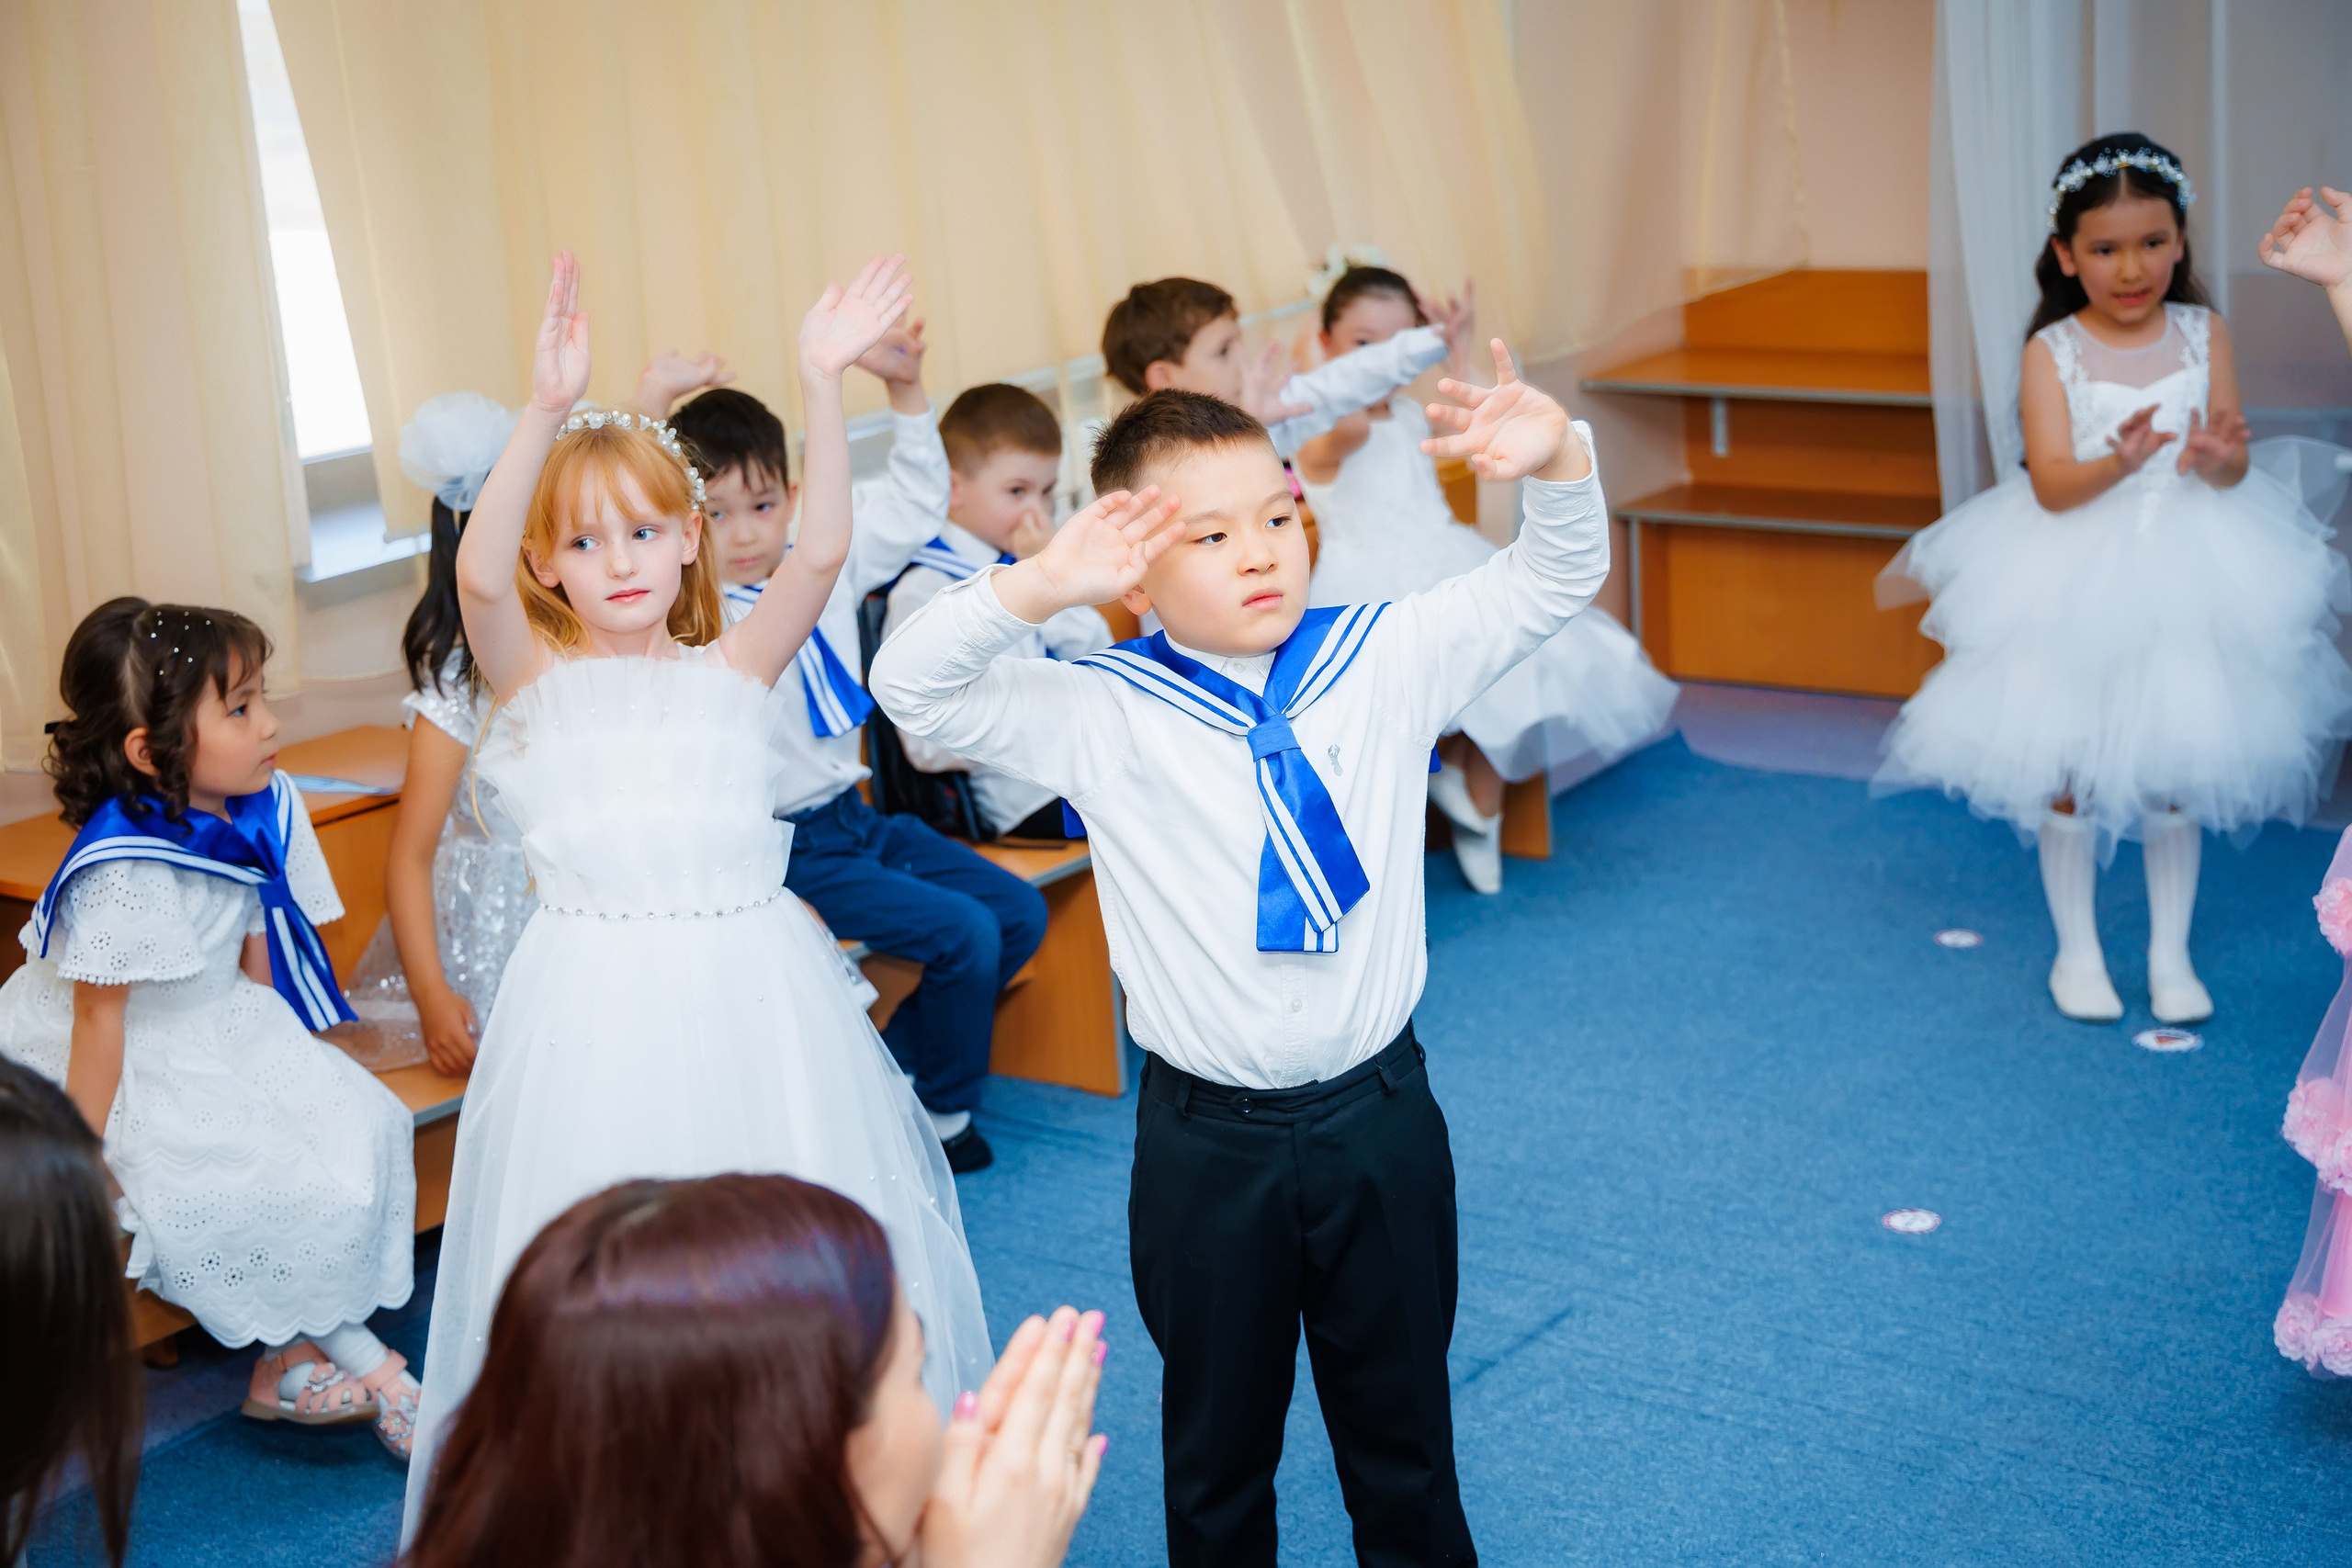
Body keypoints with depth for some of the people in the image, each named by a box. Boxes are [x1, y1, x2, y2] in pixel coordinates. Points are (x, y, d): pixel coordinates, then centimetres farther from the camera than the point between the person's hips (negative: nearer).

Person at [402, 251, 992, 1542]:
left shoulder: (734, 665, 5)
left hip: (750, 988, 2)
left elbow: (819, 551, -10)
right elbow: (478, 573, -19)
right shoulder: (536, 678, 0)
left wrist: (822, 384, -19)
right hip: (597, 998, -1)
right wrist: (548, 410, -29)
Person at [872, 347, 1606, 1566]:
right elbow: (913, 686, -17)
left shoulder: (1386, 662, -4)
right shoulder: (1100, 716, -10)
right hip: (1207, 1142, -1)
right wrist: (1040, 586, -32)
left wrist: (1555, 464, -25)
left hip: (1378, 1115, 2)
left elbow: (1549, 586, -3)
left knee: (1403, 1423, 19)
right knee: (1217, 1435, 17)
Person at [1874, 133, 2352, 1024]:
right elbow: (2051, 485, -17)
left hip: (2185, 575, 2)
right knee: (2067, 769, 6)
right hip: (2075, 585, -2)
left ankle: (2170, 952, 26)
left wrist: (2215, 459, -29)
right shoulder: (2051, 351, -9)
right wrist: (2118, 463, -35)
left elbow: (2231, 468, -6)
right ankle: (2077, 950, 24)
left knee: (2174, 767, 11)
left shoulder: (2203, 334, -2)